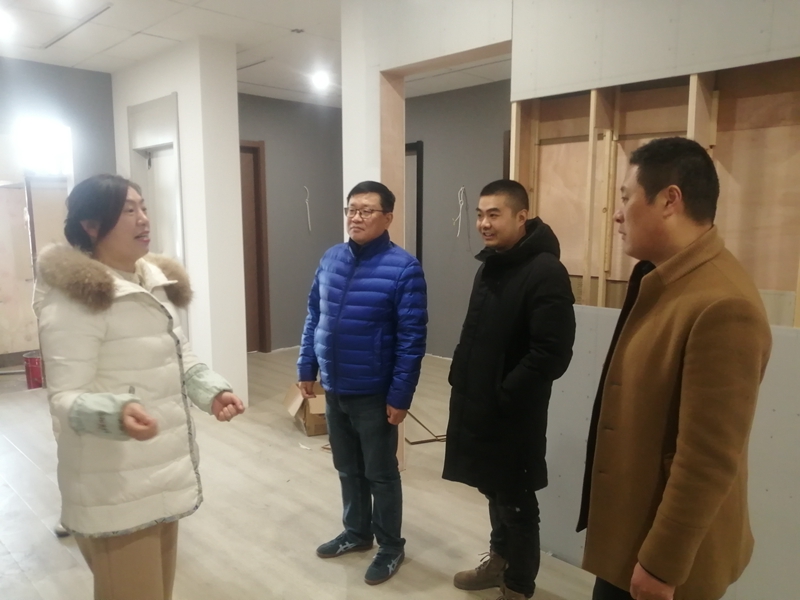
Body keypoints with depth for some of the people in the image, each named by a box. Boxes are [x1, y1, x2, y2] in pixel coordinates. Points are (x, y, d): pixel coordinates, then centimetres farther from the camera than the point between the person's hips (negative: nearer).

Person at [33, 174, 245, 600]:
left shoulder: (156, 282, 9)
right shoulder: (76, 297, -18)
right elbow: (65, 397, -21)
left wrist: (213, 391, -3)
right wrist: (117, 412, -40)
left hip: (162, 472, 8)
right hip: (115, 488, -8)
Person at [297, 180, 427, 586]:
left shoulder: (403, 268, -16)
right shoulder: (331, 259, 3)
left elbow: (412, 338, -16)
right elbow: (314, 318, 10)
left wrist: (400, 396, -17)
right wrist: (306, 368, 8)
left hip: (374, 394, -5)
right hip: (334, 389, 6)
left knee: (380, 474, 11)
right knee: (347, 469, 21)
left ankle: (391, 547, 31)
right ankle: (356, 532, 42)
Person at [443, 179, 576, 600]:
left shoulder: (545, 272, -18)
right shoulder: (490, 265, 9)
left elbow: (552, 354, -23)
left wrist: (504, 396, -18)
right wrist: (461, 378, 8)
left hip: (513, 415, -8)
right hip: (477, 404, 8)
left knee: (516, 502, 9)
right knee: (493, 491, 23)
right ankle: (499, 560, 43)